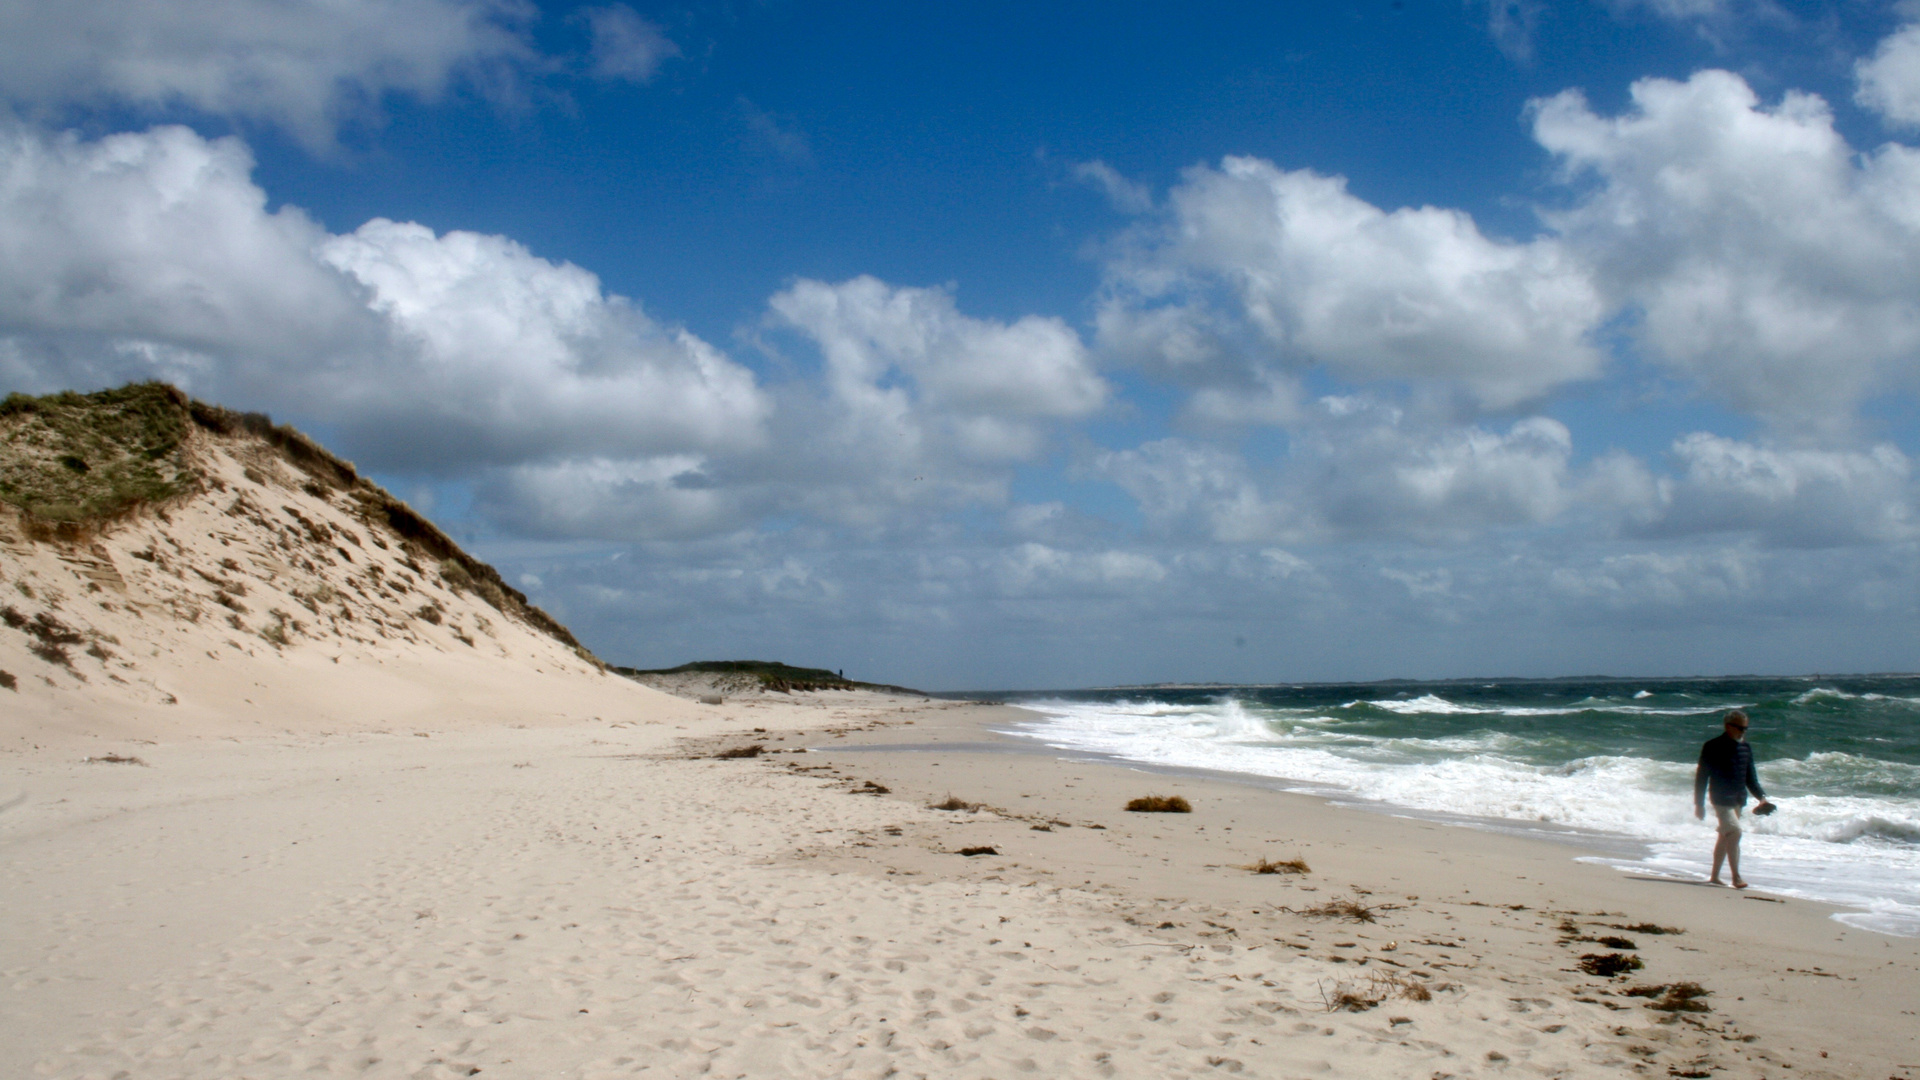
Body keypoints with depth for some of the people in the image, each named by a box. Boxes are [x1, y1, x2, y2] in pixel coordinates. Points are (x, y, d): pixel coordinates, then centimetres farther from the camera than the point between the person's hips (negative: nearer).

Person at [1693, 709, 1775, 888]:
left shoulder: (1746, 748, 10)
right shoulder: (1713, 747, -9)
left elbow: (1750, 777, 17)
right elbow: (1701, 776, -6)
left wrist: (1761, 796, 1)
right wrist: (1699, 803, -8)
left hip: (1738, 800, 7)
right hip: (1721, 798, -7)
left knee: (1726, 836, 13)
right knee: (1734, 832, -19)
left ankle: (1715, 876, 23)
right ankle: (1736, 877, -14)